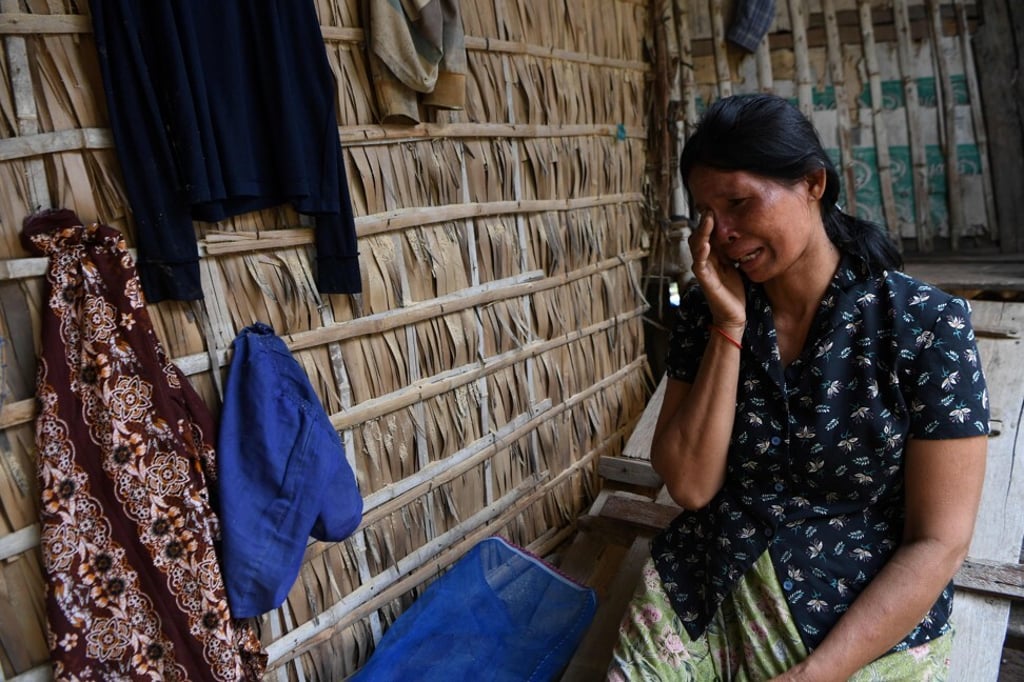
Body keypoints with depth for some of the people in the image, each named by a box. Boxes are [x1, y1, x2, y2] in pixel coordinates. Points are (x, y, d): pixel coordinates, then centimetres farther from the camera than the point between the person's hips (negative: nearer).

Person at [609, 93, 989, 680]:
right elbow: (690, 487, -8)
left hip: (866, 624, -1)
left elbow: (939, 543, -10)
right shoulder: (708, 311, -1)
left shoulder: (928, 325, -10)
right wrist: (730, 327, -15)